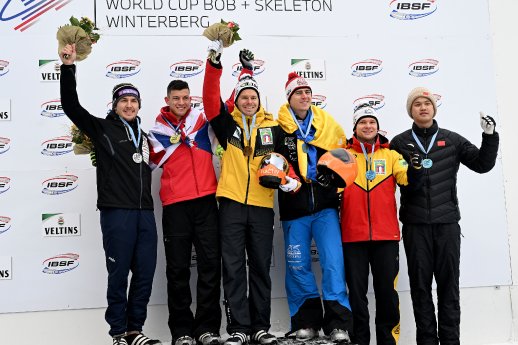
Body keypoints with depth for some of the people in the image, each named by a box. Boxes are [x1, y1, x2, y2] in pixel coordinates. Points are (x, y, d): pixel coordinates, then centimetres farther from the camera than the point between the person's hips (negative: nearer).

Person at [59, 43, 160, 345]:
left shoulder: (144, 136, 20)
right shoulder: (102, 128, 5)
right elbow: (71, 106, -6)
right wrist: (69, 68, -13)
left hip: (145, 212, 5)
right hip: (116, 212, -5)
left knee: (145, 274, 5)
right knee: (119, 274, -1)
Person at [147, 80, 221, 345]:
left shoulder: (203, 119, 11)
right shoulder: (158, 130, 9)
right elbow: (151, 161, 6)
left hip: (205, 200, 1)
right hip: (174, 204, -1)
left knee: (210, 263, 0)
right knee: (178, 268, 3)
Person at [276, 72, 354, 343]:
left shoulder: (328, 124, 8)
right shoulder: (277, 128, 1)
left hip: (325, 205, 1)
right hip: (294, 206, 0)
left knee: (333, 262, -7)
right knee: (298, 266, 6)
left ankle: (338, 322, 1)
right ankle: (306, 321, 19)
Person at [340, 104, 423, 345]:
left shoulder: (391, 155, 12)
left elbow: (408, 181, -1)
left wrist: (415, 168, -21)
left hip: (386, 234, 1)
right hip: (353, 234, 0)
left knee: (387, 290, 4)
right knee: (357, 291, 6)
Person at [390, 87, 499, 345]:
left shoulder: (452, 140, 8)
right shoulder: (400, 142, 5)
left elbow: (482, 164, 6)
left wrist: (490, 136, -5)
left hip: (447, 223, 1)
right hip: (415, 225, -1)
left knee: (449, 284, 5)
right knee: (420, 286, 4)